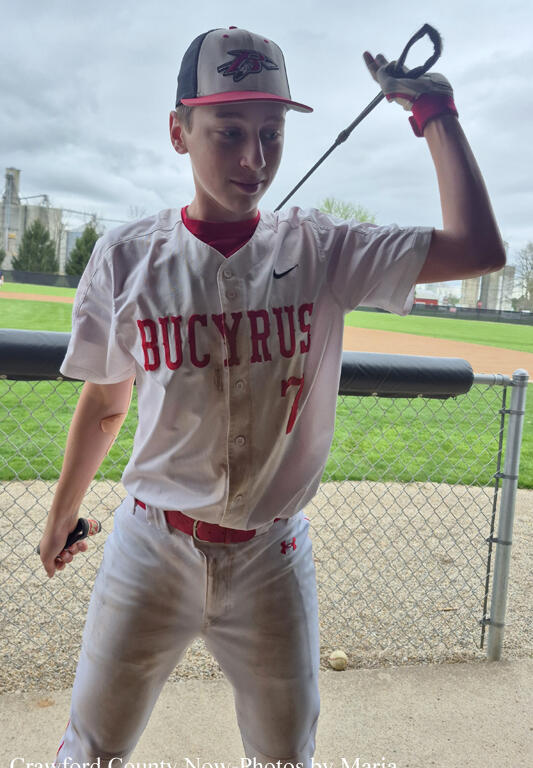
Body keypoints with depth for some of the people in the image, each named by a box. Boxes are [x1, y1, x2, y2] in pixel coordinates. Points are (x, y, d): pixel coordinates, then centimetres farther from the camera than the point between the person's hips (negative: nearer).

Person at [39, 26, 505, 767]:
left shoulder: (324, 250, -6)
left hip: (273, 557, 1)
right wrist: (62, 515, 15)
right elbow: (104, 404, 4)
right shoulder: (128, 256, -6)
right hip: (151, 546, 0)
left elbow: (478, 249, -13)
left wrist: (433, 111, -9)